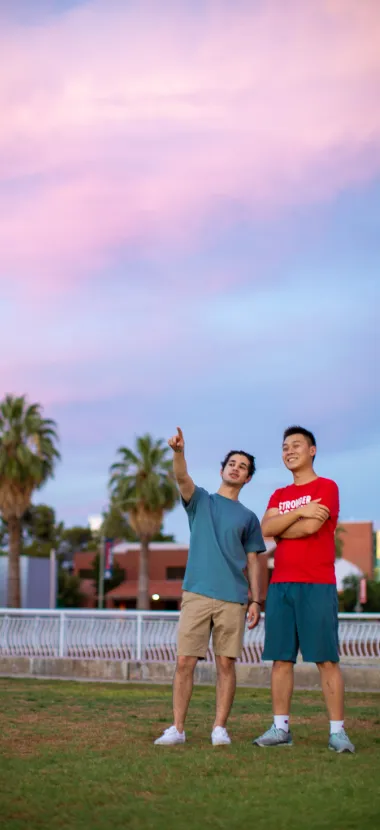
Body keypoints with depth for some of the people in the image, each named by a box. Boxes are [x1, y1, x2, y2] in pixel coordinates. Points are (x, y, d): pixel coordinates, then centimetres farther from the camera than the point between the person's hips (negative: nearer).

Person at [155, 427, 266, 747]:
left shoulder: (249, 518, 16)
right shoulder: (201, 500, 12)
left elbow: (252, 562, 13)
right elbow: (183, 478, -9)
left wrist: (256, 601, 2)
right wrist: (178, 452, -30)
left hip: (233, 599, 1)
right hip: (197, 594, -1)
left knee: (226, 663, 0)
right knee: (185, 662, -3)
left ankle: (220, 728, 9)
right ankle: (178, 728, 4)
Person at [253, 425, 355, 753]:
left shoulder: (326, 487, 2)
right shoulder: (279, 495, 19)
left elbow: (310, 527, -12)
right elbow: (266, 528, 1)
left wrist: (279, 529, 3)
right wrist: (300, 512, -11)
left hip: (317, 585, -5)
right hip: (280, 585, 5)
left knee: (327, 659, -6)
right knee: (281, 658, 3)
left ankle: (337, 730, -4)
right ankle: (280, 728, 8)